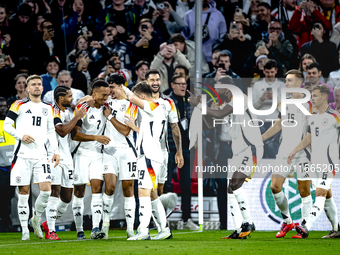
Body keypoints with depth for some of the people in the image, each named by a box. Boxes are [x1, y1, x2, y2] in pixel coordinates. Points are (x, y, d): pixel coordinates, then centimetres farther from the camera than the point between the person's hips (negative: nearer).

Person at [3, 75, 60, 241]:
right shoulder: (20, 105, 3)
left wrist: (55, 151, 11)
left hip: (40, 154, 3)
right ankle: (25, 230, 5)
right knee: (24, 191, -2)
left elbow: (51, 131, 20)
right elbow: (6, 125, 2)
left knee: (46, 189, -9)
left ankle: (36, 219, 16)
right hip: (23, 154, -3)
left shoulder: (47, 108, 16)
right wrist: (21, 136, -12)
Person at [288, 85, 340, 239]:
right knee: (327, 195, 13)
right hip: (316, 162, 8)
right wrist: (294, 152, 16)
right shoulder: (313, 117, 14)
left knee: (320, 193, -17)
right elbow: (308, 138, 24)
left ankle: (306, 228, -31)